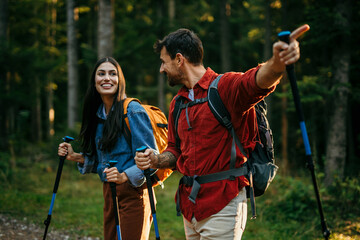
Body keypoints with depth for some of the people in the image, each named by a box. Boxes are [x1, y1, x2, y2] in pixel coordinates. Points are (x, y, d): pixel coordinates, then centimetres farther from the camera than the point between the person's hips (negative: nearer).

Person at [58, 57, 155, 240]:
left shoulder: (133, 111, -11)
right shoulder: (97, 113, 12)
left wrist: (124, 176, -28)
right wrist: (75, 157, 6)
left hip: (133, 192, -7)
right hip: (108, 192, 7)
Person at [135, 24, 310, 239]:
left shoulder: (225, 86, -9)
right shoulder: (177, 103, 15)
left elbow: (258, 81, -31)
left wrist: (277, 62, -53)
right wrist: (156, 160, 0)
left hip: (222, 206, -7)